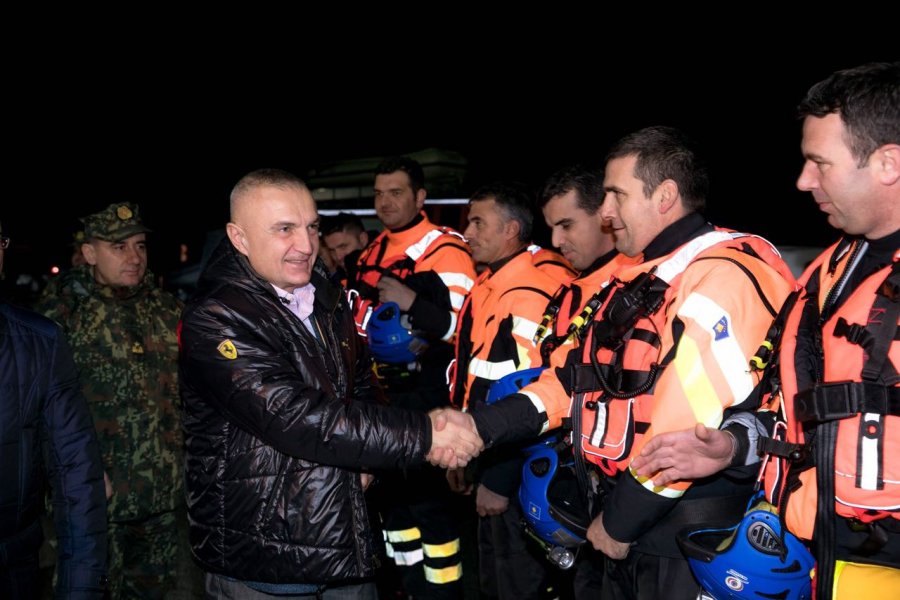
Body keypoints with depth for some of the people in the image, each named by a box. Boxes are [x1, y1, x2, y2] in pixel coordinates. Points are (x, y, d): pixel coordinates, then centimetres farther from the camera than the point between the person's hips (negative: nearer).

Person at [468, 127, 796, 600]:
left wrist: (621, 523, -14)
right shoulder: (638, 277, 11)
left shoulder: (720, 279, -20)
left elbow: (689, 425, -25)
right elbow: (578, 377, 10)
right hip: (631, 525, 9)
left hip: (690, 541, -8)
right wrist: (481, 426, -1)